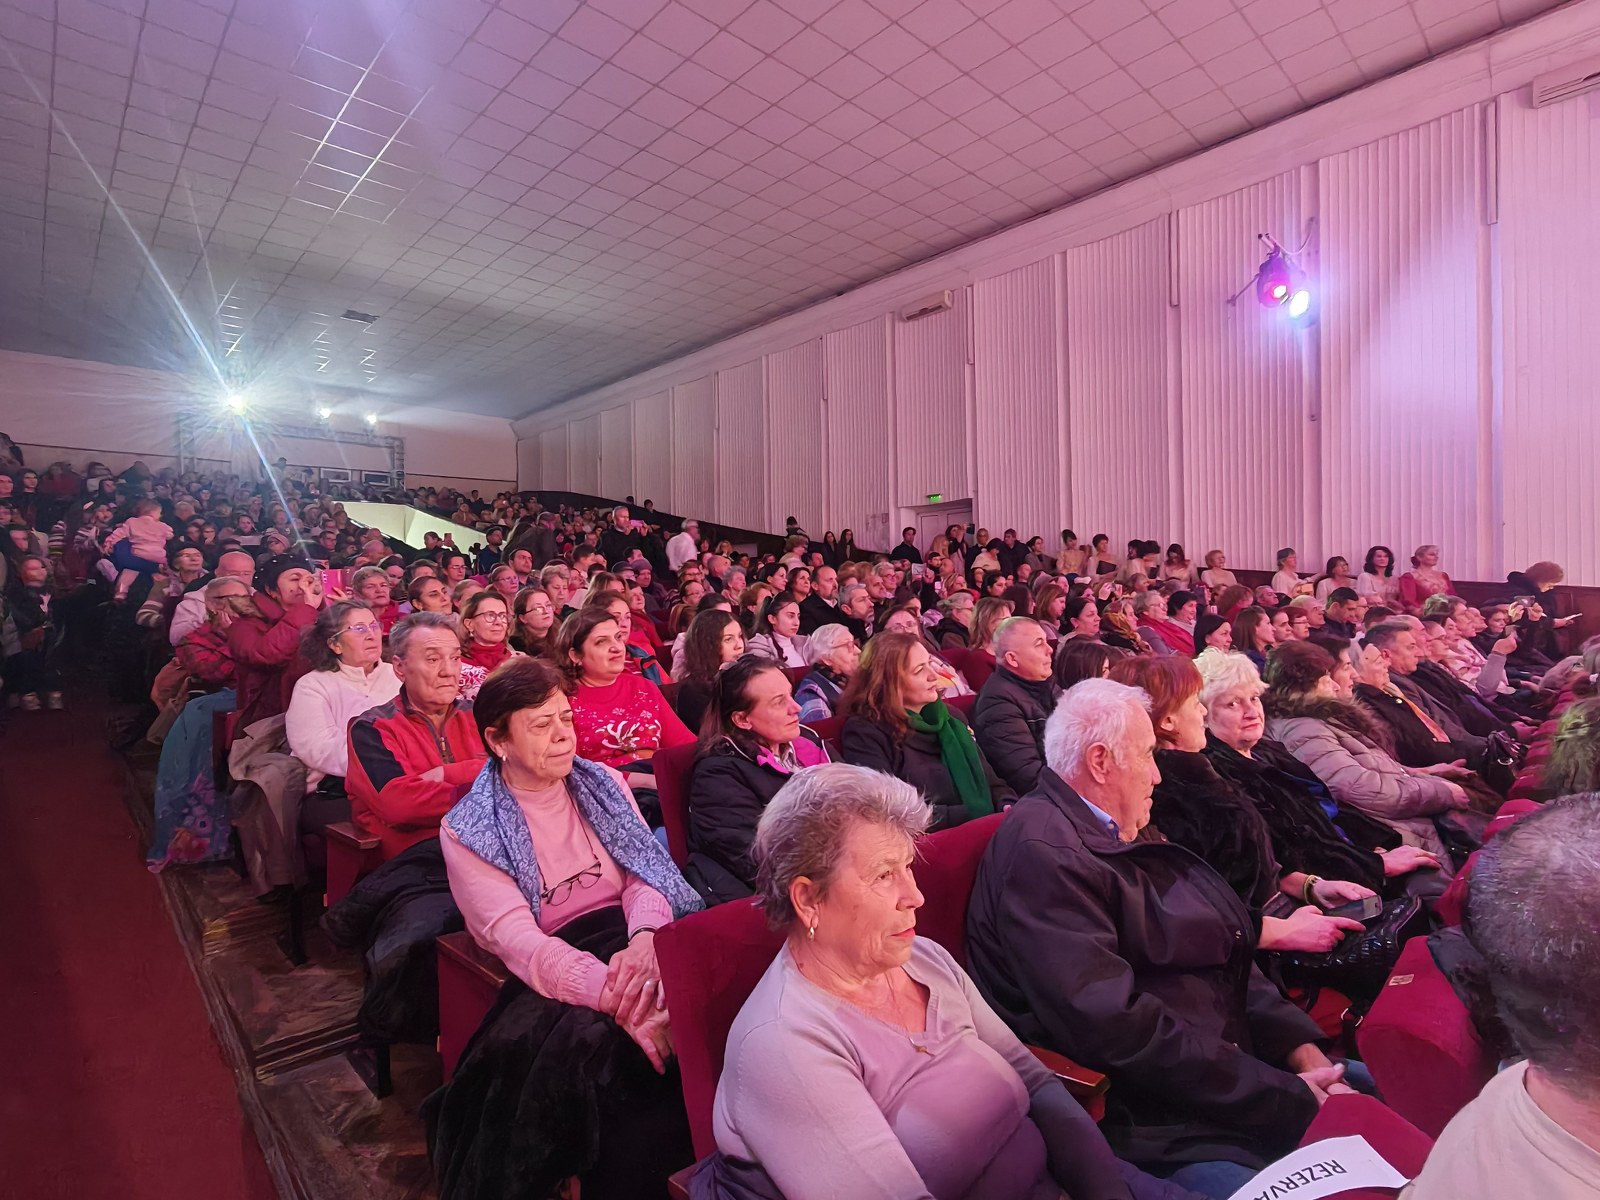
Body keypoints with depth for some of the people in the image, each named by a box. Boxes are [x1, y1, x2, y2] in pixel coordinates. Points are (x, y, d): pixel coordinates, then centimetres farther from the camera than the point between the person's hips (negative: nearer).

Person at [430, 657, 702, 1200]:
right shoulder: (469, 830, 1)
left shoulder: (603, 783, 13)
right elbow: (514, 934, -13)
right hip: (558, 964, -3)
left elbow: (646, 869, 4)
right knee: (588, 1037, -36)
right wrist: (613, 992, -29)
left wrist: (644, 937, -21)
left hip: (636, 936, 4)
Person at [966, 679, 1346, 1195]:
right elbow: (1114, 1028, -26)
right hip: (1163, 1128, -10)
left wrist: (1302, 1050, -1)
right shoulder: (1042, 852, -21)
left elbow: (1221, 957, 13)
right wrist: (1284, 1096, -18)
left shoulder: (1119, 838, 12)